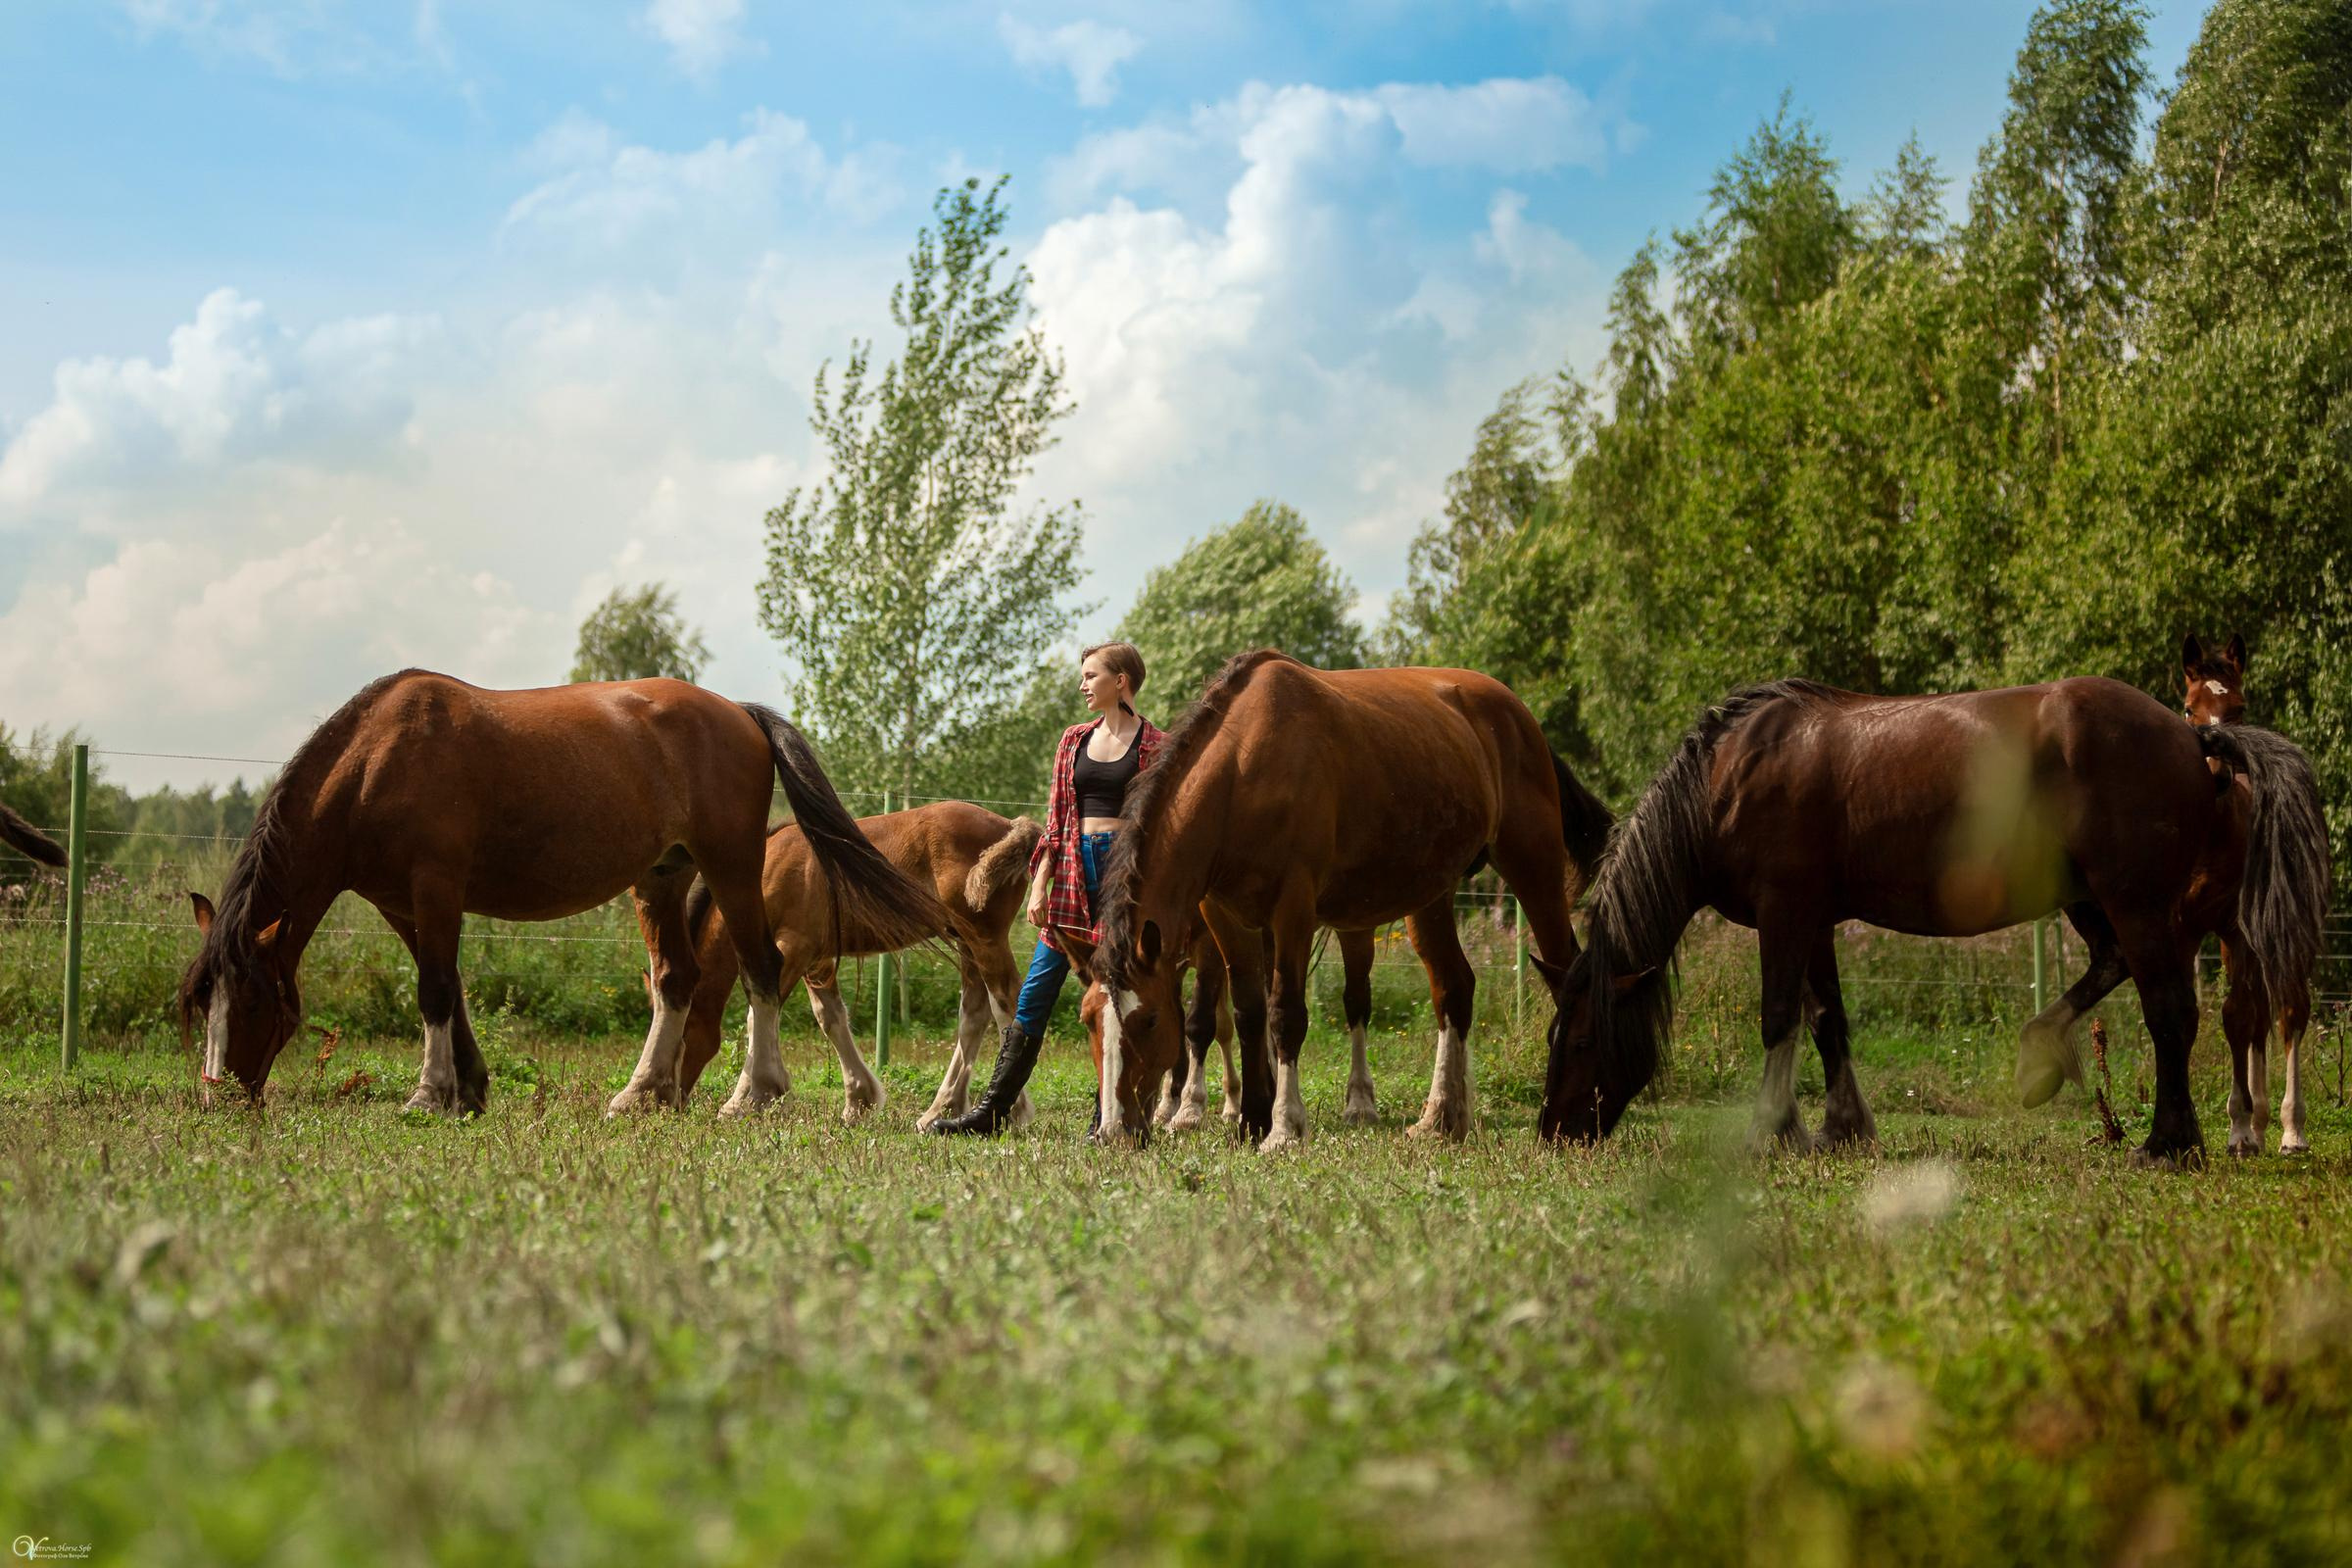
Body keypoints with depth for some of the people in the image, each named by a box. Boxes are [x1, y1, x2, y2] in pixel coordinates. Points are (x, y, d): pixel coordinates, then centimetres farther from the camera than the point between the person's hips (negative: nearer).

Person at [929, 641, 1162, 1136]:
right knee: (1035, 993, 2)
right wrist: (1039, 885, 4)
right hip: (1074, 870, 5)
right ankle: (992, 1111, 3)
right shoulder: (1074, 740, 13)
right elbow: (1056, 821, 13)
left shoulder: (1154, 746, -1)